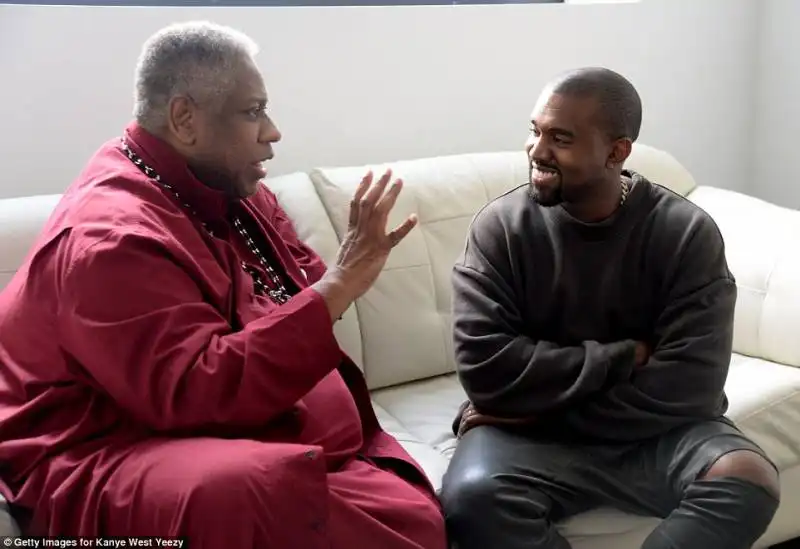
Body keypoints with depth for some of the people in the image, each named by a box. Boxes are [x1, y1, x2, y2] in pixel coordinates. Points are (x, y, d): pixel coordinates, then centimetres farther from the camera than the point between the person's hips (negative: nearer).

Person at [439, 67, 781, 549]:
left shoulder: (687, 232, -7)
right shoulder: (501, 225, -6)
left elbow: (686, 388, -15)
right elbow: (488, 370, -15)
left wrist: (543, 406, -16)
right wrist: (620, 359, -16)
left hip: (654, 435, 1)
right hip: (529, 436, 0)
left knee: (748, 481, -29)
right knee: (472, 497, -32)